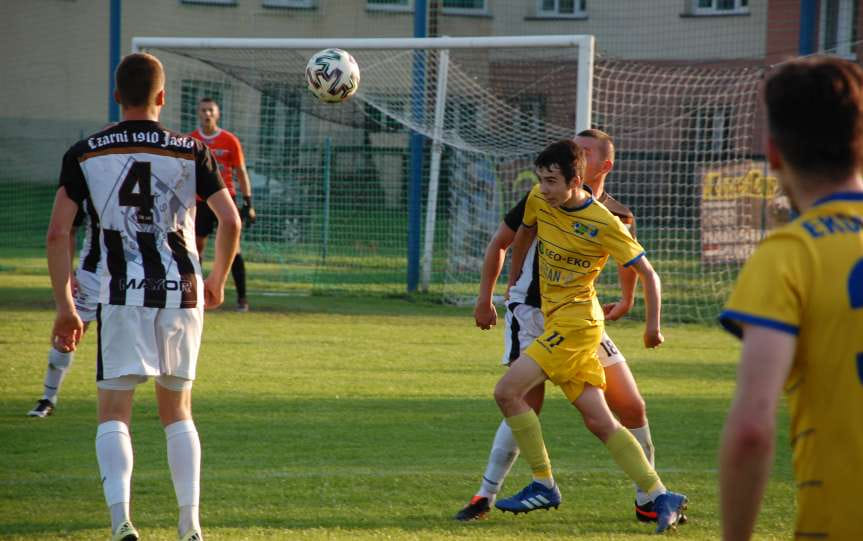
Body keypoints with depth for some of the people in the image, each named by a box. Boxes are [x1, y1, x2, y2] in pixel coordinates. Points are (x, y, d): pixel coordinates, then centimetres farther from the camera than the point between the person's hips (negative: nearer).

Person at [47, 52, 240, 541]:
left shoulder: (85, 154, 2)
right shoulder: (191, 152, 2)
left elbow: (58, 233, -3)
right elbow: (231, 221, -2)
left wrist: (65, 307, 3)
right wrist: (218, 281, 15)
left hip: (121, 296, -1)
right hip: (182, 293, 1)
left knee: (114, 413, 0)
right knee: (178, 412, 15)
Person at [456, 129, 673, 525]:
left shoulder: (617, 218, -2)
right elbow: (499, 243, 3)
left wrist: (626, 302, 19)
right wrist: (485, 297, 3)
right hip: (530, 312, -4)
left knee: (632, 408, 1)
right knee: (527, 405, -21)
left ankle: (648, 500, 16)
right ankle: (485, 496, -13)